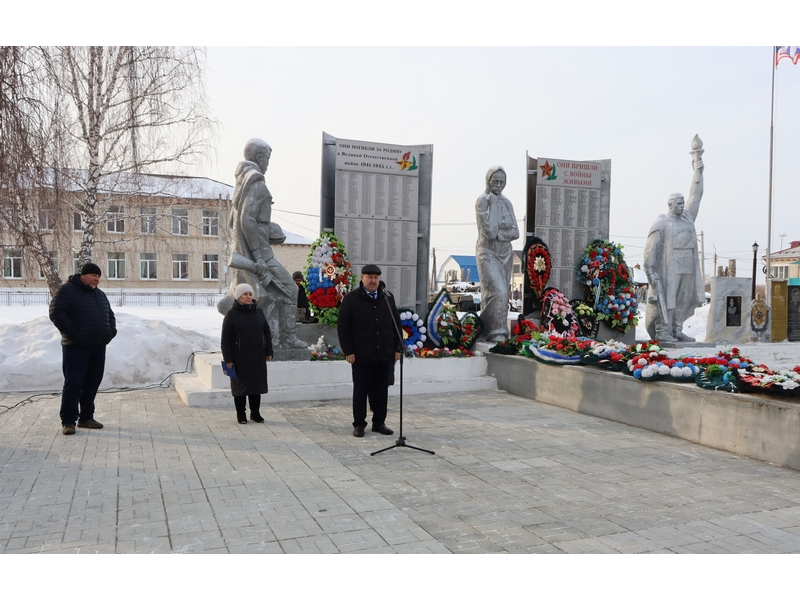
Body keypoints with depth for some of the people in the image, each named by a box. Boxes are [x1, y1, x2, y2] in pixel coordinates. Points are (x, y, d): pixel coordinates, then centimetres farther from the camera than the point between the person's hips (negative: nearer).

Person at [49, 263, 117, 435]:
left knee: (92, 384, 10)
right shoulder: (67, 290, -5)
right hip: (76, 347, -7)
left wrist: (111, 331, 8)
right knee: (73, 384, -6)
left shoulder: (100, 294, 18)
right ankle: (68, 421, 1)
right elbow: (57, 313, -14)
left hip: (98, 347, 7)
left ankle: (86, 417, 20)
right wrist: (74, 334, -18)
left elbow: (110, 315, 26)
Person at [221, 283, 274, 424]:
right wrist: (228, 359, -11)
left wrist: (269, 351, 8)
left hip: (258, 357, 4)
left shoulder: (258, 312, 7)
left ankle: (255, 413, 22)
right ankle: (241, 414, 16)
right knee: (240, 385, 4)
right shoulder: (231, 314, -6)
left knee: (257, 384, 9)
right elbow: (225, 339, -7)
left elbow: (267, 332, 14)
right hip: (239, 358, -4)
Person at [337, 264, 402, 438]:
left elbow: (396, 324, 13)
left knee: (381, 391, 9)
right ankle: (359, 424, 16)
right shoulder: (352, 298, -2)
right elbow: (343, 327, -3)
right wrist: (348, 351, -9)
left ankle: (379, 422, 21)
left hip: (384, 354, 3)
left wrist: (397, 348, 7)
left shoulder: (388, 298, 9)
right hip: (361, 355, -3)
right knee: (360, 391, 6)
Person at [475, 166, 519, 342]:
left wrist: (498, 233, -13)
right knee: (498, 292, -18)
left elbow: (515, 232, 2)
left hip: (505, 254, 6)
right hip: (488, 253, -6)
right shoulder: (482, 200, -7)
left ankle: (487, 329, 15)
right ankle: (496, 331, -13)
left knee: (501, 293, 7)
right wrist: (493, 204, -15)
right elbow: (489, 231, -20)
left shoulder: (507, 202, 9)